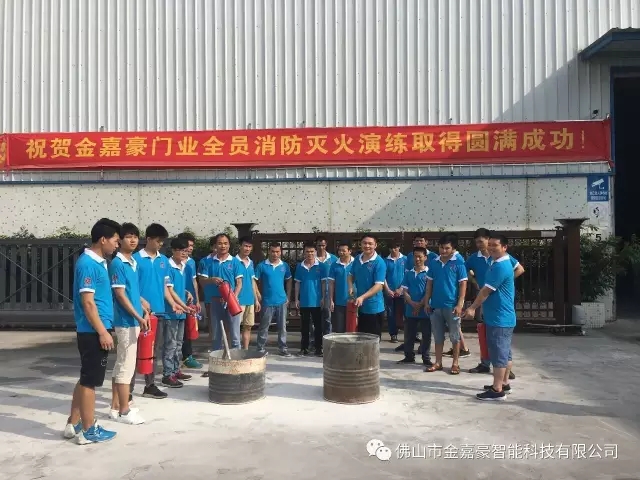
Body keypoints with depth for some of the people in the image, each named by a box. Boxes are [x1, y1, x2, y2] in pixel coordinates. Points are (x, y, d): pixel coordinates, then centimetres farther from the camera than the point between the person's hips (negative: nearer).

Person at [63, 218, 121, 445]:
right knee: (90, 381, 1)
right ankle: (88, 430, 12)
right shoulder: (88, 264, -17)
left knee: (86, 379, 17)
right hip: (93, 332, -10)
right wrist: (102, 332, -20)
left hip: (94, 331, 10)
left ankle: (74, 424, 27)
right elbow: (87, 302, -21)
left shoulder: (98, 262, 12)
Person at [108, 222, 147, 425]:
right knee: (126, 366, -3)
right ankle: (124, 411, 6)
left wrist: (144, 311, 15)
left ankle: (116, 407, 23)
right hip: (126, 321, -9)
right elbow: (120, 295, -17)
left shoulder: (133, 263, 13)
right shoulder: (117, 264, -13)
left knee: (121, 365, 14)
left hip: (132, 320, 9)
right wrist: (139, 317, -18)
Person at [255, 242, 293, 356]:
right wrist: (259, 296, -5)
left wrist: (288, 297, 7)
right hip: (267, 302, -2)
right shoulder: (262, 266, -4)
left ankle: (283, 348, 18)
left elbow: (288, 282, 12)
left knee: (282, 326, 9)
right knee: (264, 327, 5)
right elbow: (255, 282, -1)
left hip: (282, 301, 3)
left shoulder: (285, 266, 5)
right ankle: (261, 349, 15)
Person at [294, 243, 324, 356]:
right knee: (304, 326, 11)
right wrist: (296, 299, 3)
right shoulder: (299, 266, 2)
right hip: (304, 301, 2)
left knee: (318, 326, 6)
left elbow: (323, 282, -1)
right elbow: (297, 283, 6)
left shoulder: (321, 266, -4)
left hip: (316, 301, -2)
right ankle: (304, 348, 19)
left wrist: (323, 297, -5)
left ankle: (318, 348, 15)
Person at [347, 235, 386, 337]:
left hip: (374, 308, -6)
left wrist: (362, 297, -30)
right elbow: (351, 275, 19)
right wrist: (351, 287, -3)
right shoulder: (357, 259, 5)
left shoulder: (379, 262, -15)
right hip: (359, 306, 6)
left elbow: (379, 285, -20)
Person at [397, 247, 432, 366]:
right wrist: (413, 303, -11)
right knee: (408, 335, 9)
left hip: (425, 310, -3)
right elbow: (404, 291, 5)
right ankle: (409, 356, 22)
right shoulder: (408, 274, 8)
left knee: (426, 335, 4)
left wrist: (420, 305, -12)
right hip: (410, 310, 3)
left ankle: (426, 358, 15)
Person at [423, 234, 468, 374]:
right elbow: (429, 283, 11)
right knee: (438, 336, 11)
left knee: (454, 336, 7)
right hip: (436, 305, 4)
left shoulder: (458, 264, -5)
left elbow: (463, 285, -6)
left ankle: (455, 363, 17)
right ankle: (438, 362, 20)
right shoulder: (433, 263, 6)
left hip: (452, 306, -4)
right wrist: (427, 302, 6)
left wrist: (459, 304, -12)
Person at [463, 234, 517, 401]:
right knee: (505, 352, 16)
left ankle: (497, 390, 0)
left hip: (499, 318, -11)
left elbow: (486, 291, -18)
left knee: (499, 354, -5)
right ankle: (504, 384, 26)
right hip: (503, 317, 11)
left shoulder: (500, 266, -19)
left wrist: (472, 308, -10)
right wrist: (481, 307, 20)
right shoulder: (501, 264, 15)